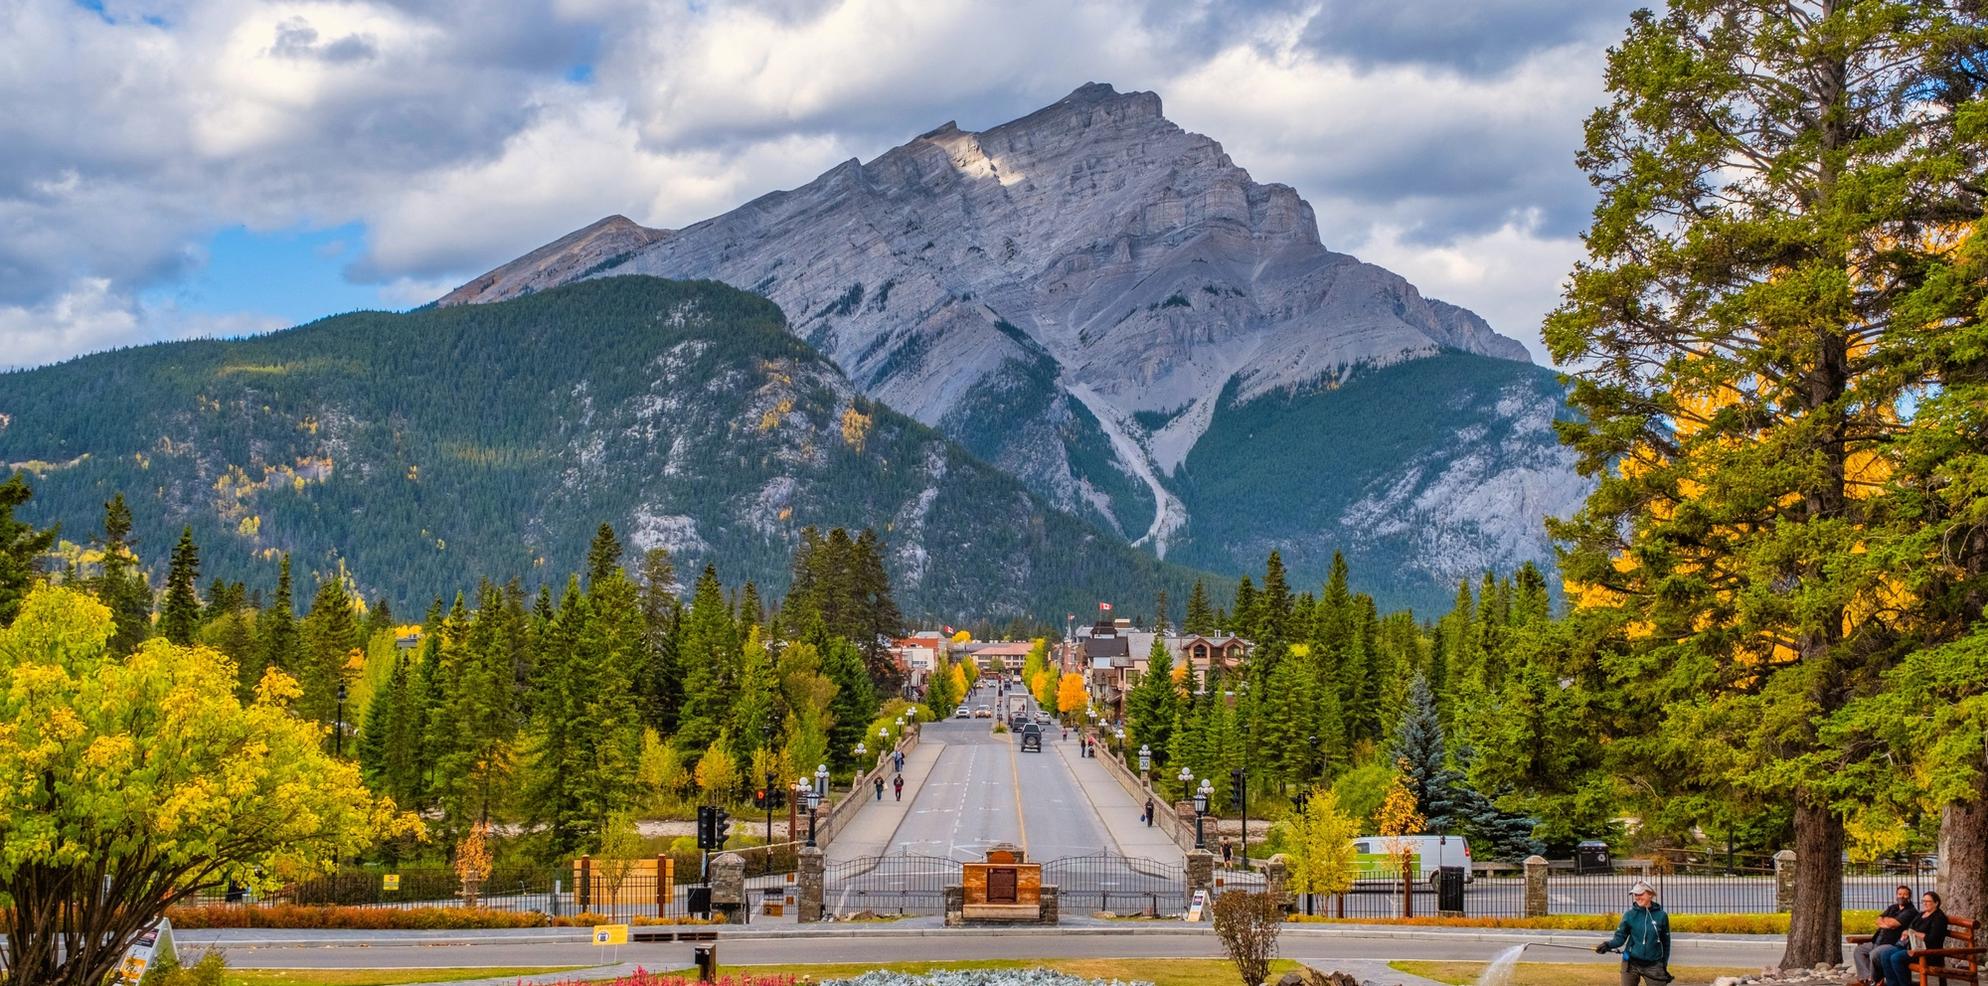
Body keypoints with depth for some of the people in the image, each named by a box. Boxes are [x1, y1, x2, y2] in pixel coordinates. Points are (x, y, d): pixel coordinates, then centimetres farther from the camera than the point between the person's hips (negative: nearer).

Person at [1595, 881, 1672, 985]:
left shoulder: (1661, 916, -3)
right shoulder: (1630, 914, -3)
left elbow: (1665, 943, 6)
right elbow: (1620, 937, -4)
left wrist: (1664, 965, 9)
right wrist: (1608, 945, -24)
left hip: (1653, 966, -1)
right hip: (1631, 964, 1)